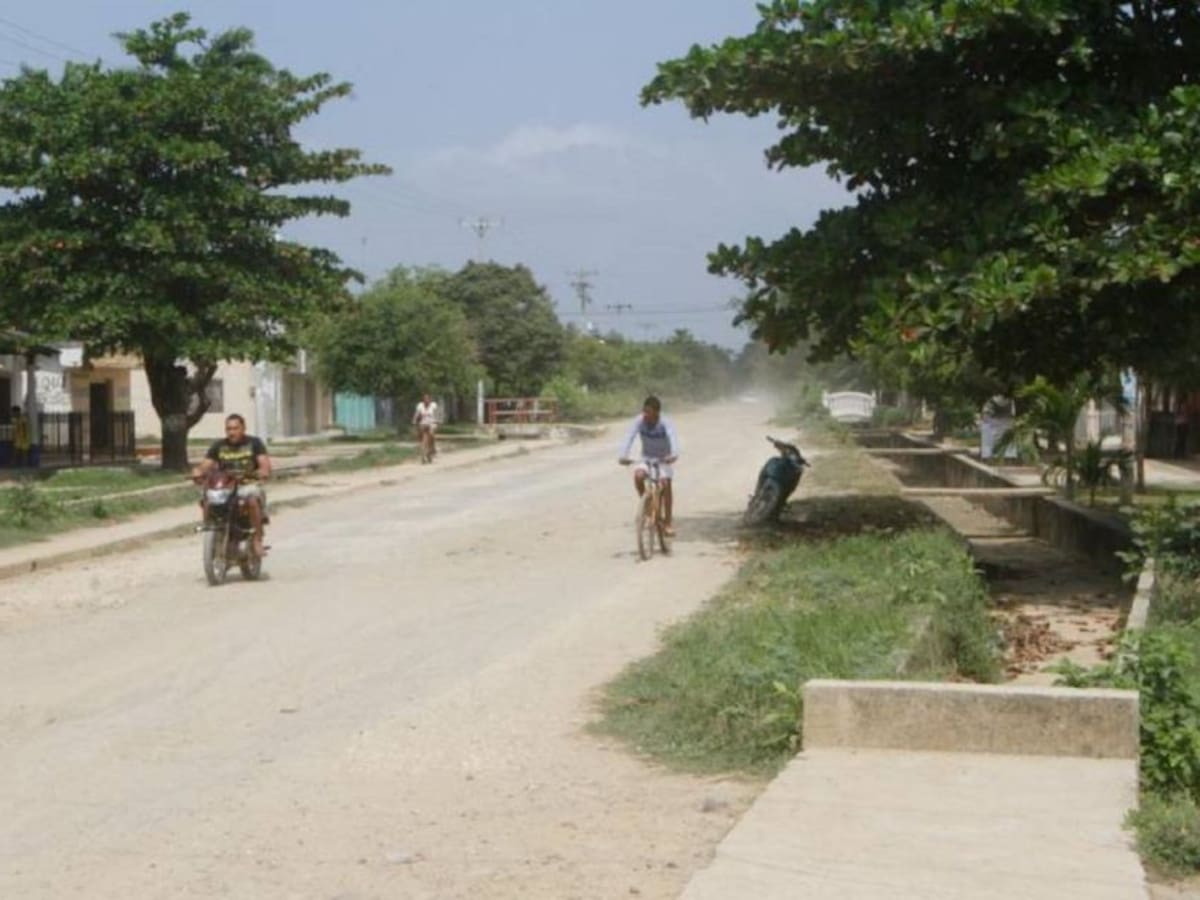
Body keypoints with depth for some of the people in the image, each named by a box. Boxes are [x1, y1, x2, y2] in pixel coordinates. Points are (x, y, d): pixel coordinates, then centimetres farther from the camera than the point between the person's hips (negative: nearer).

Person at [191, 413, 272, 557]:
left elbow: (265, 463, -5)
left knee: (252, 499, -37)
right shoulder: (219, 446, 12)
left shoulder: (254, 443, 6)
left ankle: (257, 540, -26)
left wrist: (263, 471, -29)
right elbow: (205, 465, 5)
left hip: (249, 485, -2)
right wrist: (198, 471, -18)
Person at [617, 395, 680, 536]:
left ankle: (668, 521, -7)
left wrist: (674, 455, -59)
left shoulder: (665, 423, -24)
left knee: (666, 483, -20)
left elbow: (673, 438, -40)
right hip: (646, 458, 2)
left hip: (664, 459, -2)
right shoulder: (639, 421, -18)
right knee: (638, 475, -27)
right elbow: (629, 438, -29)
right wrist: (623, 456, -47)